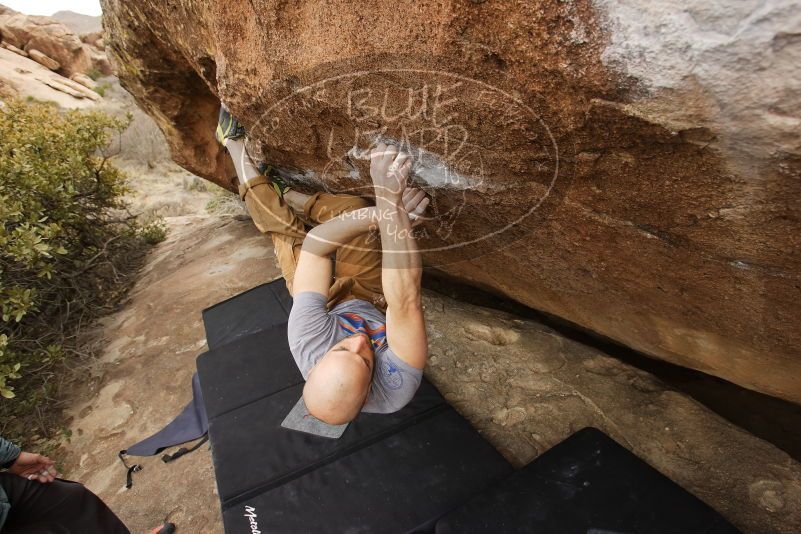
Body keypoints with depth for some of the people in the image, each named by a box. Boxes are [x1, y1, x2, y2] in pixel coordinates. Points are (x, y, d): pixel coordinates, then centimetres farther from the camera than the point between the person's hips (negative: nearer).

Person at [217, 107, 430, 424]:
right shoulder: (396, 390, -45)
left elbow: (315, 243, -43)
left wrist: (382, 215, -52)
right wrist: (389, 200, -61)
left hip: (327, 301, 0)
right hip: (373, 300, 1)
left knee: (278, 221, -1)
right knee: (353, 208, -12)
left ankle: (235, 144, 31)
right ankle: (284, 193, 21)